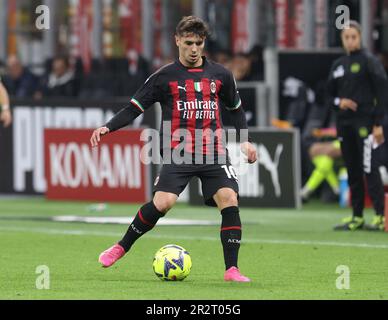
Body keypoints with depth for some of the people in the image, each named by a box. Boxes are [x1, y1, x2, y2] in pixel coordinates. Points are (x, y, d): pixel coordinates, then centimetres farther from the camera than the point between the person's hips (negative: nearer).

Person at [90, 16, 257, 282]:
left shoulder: (220, 75, 11)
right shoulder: (165, 77, 4)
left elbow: (236, 108, 25)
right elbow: (135, 108, 5)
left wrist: (245, 140, 13)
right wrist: (107, 128, -9)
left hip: (214, 153, 2)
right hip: (178, 154, -2)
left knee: (230, 200, -17)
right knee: (162, 203, -20)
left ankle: (232, 269, -11)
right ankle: (121, 248, 2)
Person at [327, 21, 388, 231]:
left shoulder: (369, 62, -3)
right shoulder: (338, 65, 16)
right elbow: (330, 92, 23)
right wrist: (339, 102, -1)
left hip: (364, 122, -6)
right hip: (344, 123, 6)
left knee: (369, 169, -12)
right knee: (352, 171, 8)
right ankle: (357, 217, 12)